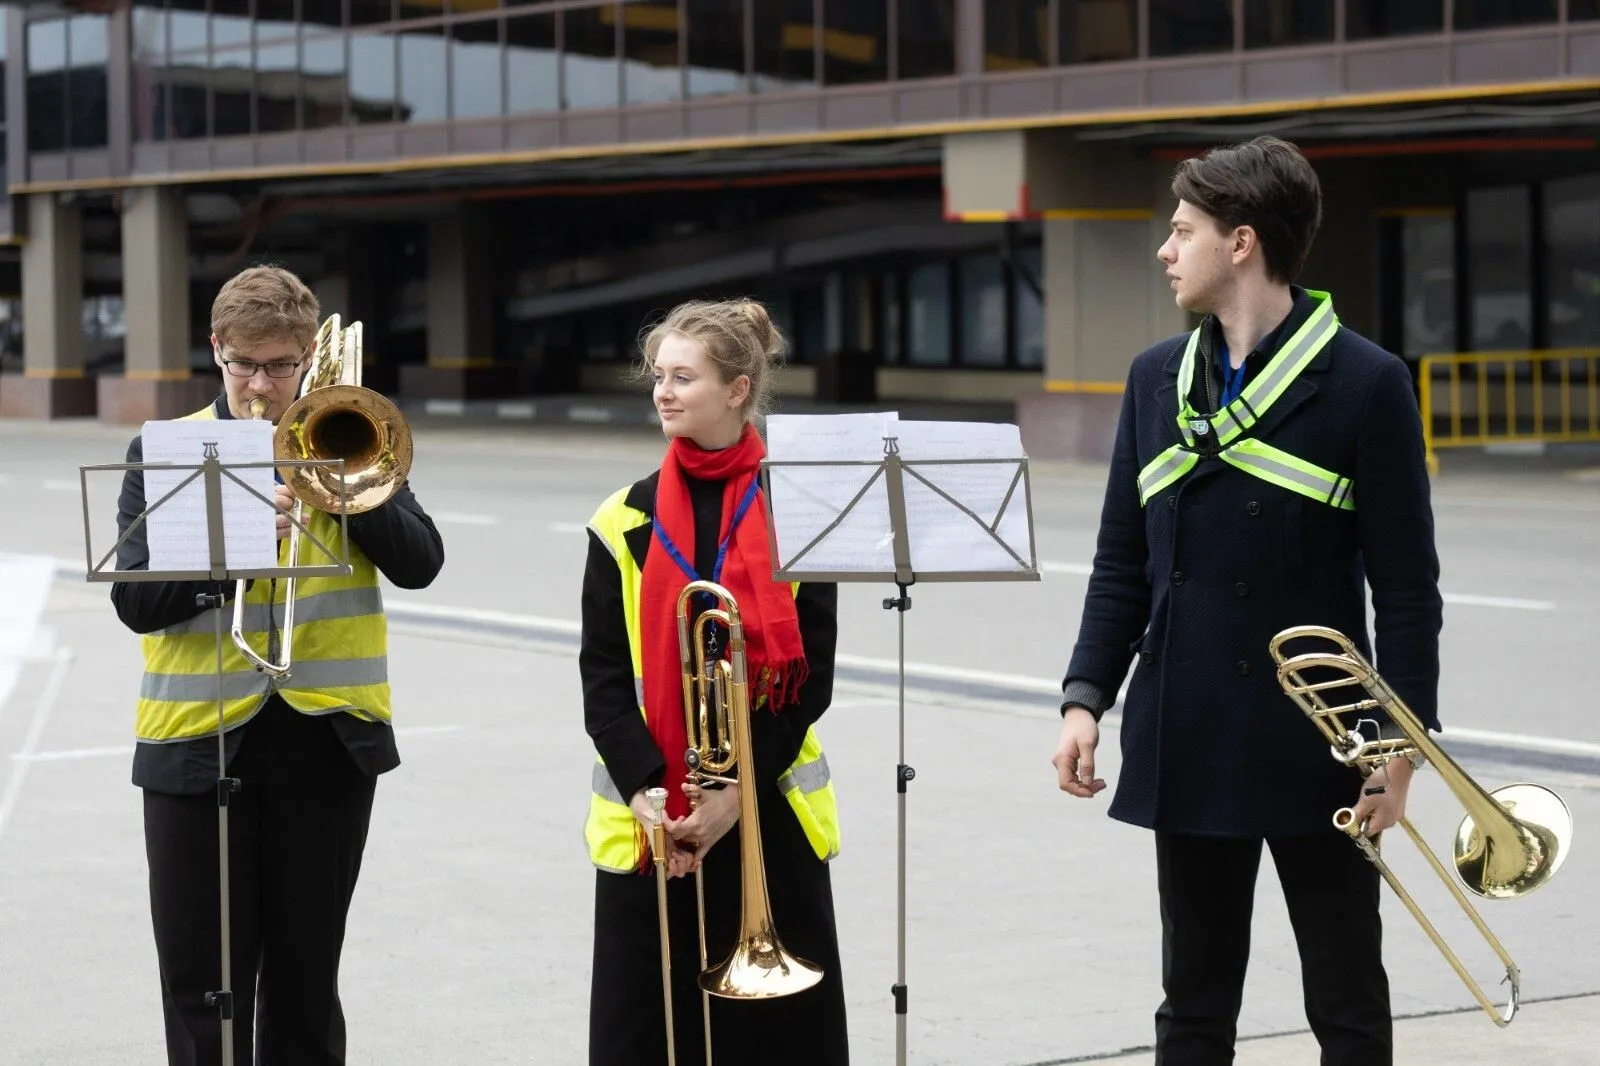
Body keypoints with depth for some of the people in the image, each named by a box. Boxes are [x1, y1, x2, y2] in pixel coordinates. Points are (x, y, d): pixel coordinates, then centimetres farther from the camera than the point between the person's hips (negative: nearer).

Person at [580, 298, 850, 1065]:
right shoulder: (626, 523, 5)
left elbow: (809, 678, -3)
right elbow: (603, 678, 1)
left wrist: (738, 788, -12)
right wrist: (646, 791, -12)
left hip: (769, 817, -1)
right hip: (646, 824, 1)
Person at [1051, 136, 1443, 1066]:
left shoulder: (1365, 382, -8)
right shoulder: (1157, 378, 8)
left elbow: (1406, 584, -8)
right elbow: (1123, 564, 10)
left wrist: (1403, 741, -11)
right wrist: (1086, 698, 0)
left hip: (1315, 743, -4)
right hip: (1189, 745, 5)